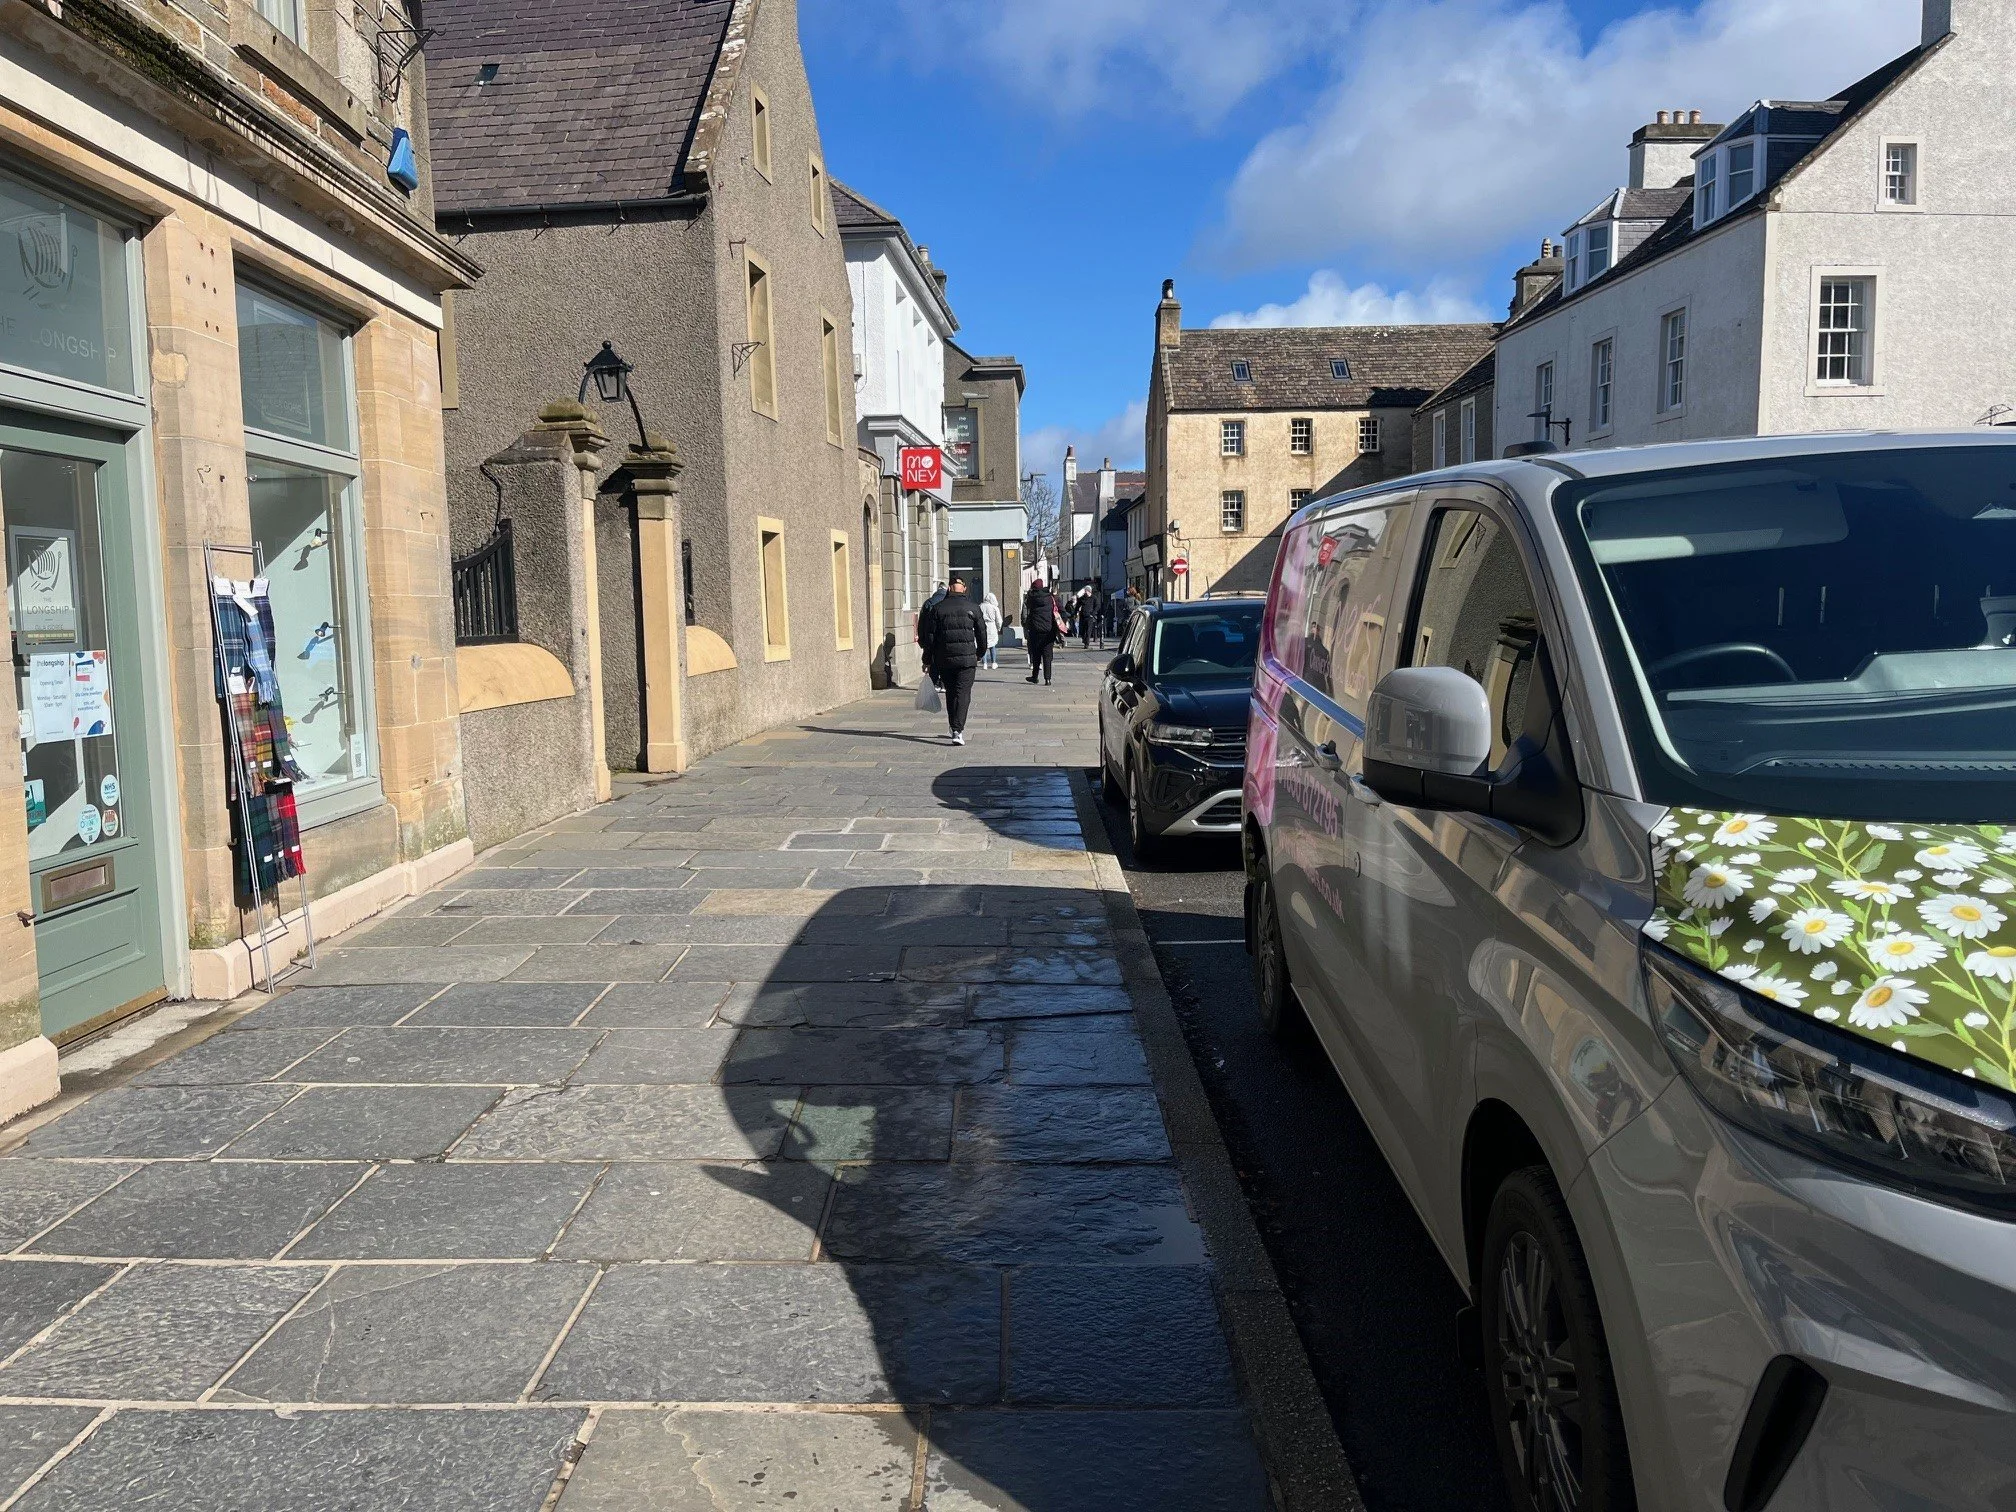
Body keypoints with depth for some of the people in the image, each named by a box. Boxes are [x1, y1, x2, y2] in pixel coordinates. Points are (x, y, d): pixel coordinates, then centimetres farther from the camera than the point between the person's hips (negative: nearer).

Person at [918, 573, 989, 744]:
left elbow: (929, 637, 2)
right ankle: (958, 730, -17)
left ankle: (955, 728, 22)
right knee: (963, 694, -3)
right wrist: (980, 654, 22)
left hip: (943, 659, 2)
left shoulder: (937, 608, 3)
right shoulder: (973, 608, 2)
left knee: (950, 693, 16)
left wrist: (927, 660, 8)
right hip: (967, 658, -2)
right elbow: (982, 634, 7)